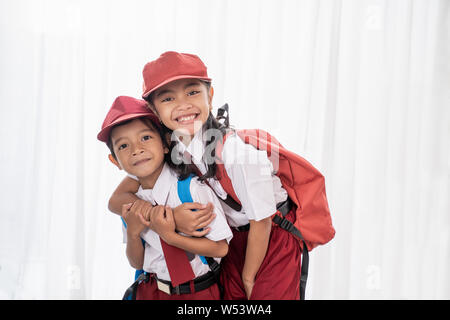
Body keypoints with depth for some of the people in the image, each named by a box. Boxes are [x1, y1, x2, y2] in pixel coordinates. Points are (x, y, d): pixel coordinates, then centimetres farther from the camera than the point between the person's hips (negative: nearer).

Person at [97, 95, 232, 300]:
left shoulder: (192, 187, -22)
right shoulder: (131, 201, -6)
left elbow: (220, 248, -18)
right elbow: (137, 263, 0)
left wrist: (169, 236, -25)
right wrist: (132, 233, -18)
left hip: (198, 291, -4)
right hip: (151, 290, 4)